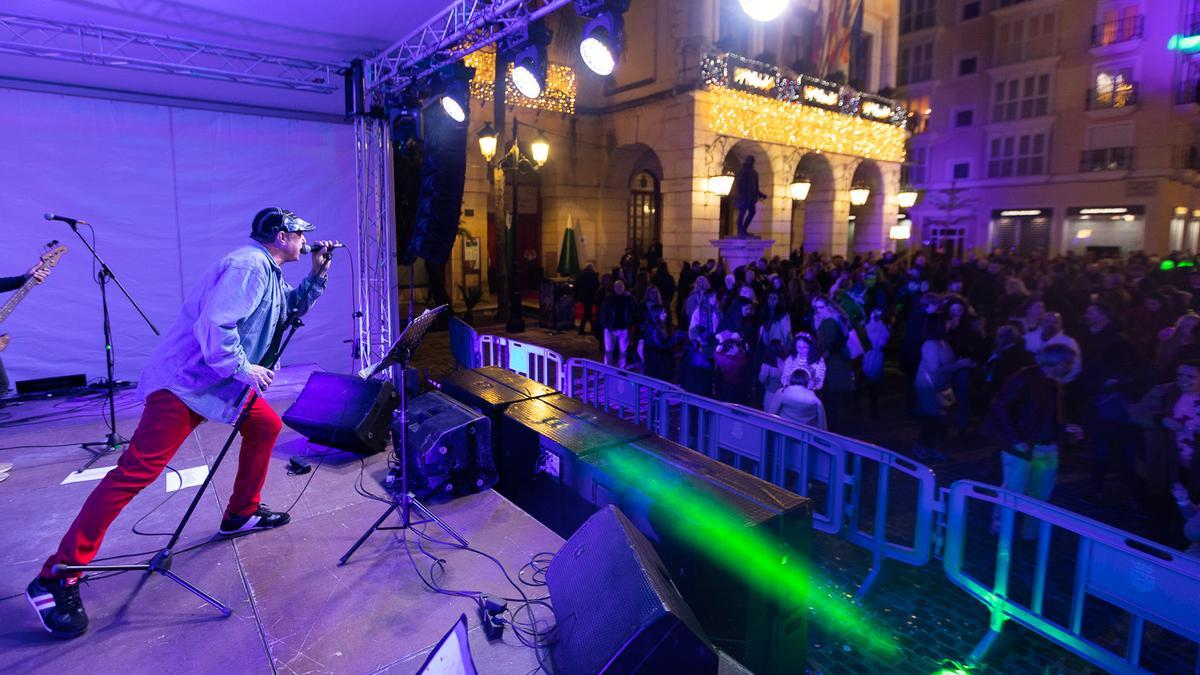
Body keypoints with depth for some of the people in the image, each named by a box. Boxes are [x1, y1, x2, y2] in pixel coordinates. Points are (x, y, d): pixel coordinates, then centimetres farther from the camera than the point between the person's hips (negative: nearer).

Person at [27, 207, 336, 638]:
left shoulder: (269, 272, 15)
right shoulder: (248, 266, -17)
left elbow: (294, 307, 29)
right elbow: (214, 324, -27)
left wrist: (317, 274, 15)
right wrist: (243, 368, -18)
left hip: (223, 381, 11)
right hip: (187, 381, -11)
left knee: (267, 425, 14)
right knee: (137, 470, -13)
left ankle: (242, 514, 26)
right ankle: (57, 578, -7)